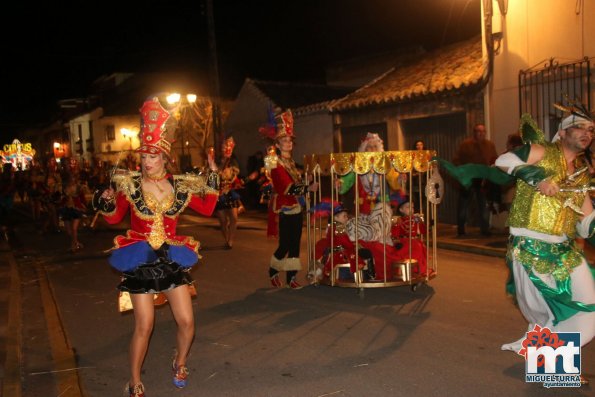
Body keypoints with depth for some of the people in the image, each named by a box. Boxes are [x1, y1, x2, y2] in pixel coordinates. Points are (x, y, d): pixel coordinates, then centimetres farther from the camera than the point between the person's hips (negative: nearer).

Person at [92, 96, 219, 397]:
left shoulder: (181, 186, -1)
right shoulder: (129, 184, -6)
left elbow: (206, 209, 10)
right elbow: (114, 218, 3)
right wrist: (106, 202, -17)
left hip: (173, 260, 3)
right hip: (140, 261, -2)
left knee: (187, 321, 4)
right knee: (144, 326, -2)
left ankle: (180, 364, 34)